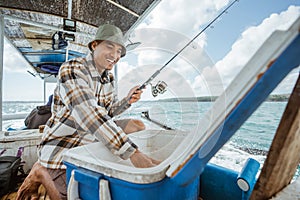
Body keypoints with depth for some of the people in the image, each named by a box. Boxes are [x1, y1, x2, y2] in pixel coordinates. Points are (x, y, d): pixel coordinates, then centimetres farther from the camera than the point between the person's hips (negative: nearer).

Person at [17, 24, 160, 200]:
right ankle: (43, 173, 13)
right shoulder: (72, 70, -23)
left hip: (93, 136, 8)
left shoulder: (108, 77, 1)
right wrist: (132, 153, -42)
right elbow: (90, 116, -38)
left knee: (138, 125, 2)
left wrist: (127, 100, -12)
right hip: (62, 144, -7)